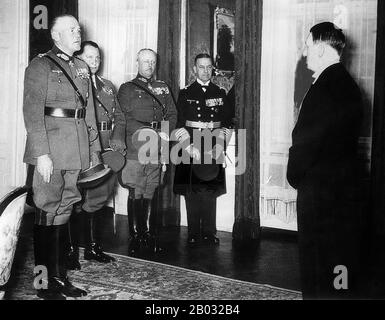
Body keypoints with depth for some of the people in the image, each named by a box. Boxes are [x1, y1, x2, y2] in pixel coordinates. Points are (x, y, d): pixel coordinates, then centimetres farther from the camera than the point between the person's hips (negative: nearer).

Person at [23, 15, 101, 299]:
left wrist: (95, 149, 12)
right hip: (51, 149, -6)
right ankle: (45, 283, 10)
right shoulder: (40, 65, -3)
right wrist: (41, 153, -17)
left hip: (77, 152, 6)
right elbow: (33, 111, -10)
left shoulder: (82, 68, 17)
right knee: (47, 212, 0)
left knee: (64, 212, 12)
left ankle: (61, 277, 21)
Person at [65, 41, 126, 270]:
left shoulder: (108, 86, 20)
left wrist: (118, 139, 1)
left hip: (105, 150, 6)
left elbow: (119, 116, 19)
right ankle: (72, 251, 5)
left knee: (98, 198, 12)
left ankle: (93, 247, 23)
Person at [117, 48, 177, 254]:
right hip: (136, 147, -3)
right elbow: (124, 119, -4)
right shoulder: (127, 89, 7)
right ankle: (135, 236, 2)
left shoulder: (163, 88, 20)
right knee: (136, 193, -4)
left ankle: (148, 235, 12)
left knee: (150, 193, 6)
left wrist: (165, 133, -3)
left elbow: (172, 114, 16)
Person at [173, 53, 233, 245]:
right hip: (191, 149, -1)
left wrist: (219, 147, -5)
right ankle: (193, 233, 8)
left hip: (213, 151, 1)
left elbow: (227, 123, 8)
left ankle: (209, 232, 10)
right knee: (191, 192, -1)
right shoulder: (185, 94, 7)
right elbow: (179, 124, 1)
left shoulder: (220, 94, 12)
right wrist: (191, 148, -10)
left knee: (211, 191, 1)